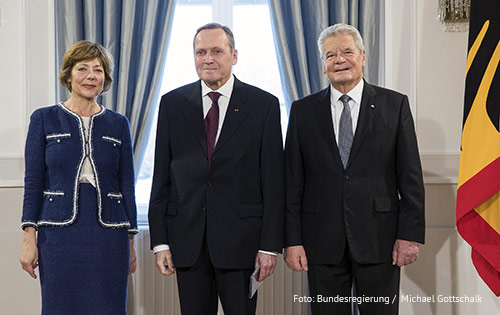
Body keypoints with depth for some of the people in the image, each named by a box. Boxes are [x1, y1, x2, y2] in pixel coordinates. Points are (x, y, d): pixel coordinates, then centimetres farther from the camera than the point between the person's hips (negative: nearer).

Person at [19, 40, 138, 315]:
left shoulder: (118, 124, 8)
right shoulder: (44, 119, 4)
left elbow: (127, 185, 9)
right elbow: (33, 181, 2)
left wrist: (131, 243, 7)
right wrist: (29, 238, -5)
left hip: (108, 234, 1)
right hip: (59, 233, -1)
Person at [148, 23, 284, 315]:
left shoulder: (264, 105, 0)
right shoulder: (172, 104, 6)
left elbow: (274, 181, -2)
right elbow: (161, 175, 6)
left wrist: (270, 245, -7)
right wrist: (160, 241, 1)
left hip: (240, 238, -2)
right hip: (187, 238, 2)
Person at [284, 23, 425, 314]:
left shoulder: (395, 105, 3)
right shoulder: (303, 110, 6)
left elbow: (410, 176, 1)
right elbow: (293, 181, 4)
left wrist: (411, 234, -5)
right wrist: (292, 240, -2)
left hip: (379, 240, -1)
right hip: (322, 242, 1)